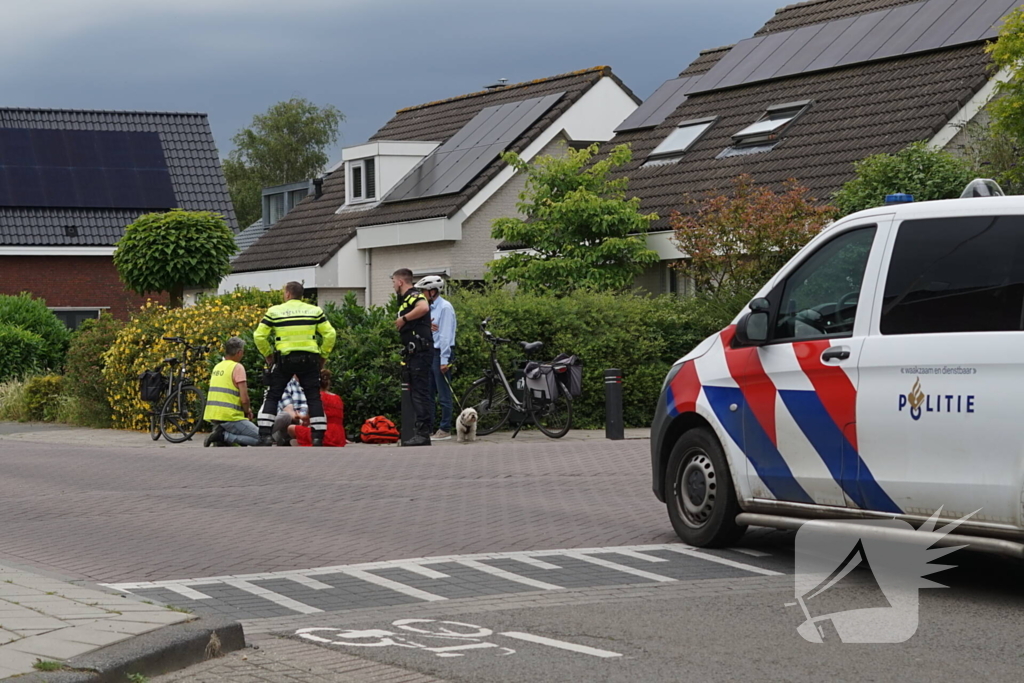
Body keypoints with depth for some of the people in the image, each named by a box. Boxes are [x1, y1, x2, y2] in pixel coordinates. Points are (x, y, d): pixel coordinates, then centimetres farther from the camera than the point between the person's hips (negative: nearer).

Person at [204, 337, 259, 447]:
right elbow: (244, 399, -15)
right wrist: (247, 411, 6)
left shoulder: (217, 367, 16)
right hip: (230, 417, -8)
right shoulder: (237, 367, -9)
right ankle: (224, 435, -14)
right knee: (260, 439, -3)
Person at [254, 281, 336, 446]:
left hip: (284, 359, -1)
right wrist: (323, 356, 12)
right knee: (314, 398, 7)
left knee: (272, 397, 8)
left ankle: (265, 436, -1)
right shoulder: (315, 311, 8)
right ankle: (318, 438, 2)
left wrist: (268, 354, 12)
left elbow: (259, 336, -1)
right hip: (309, 360, 1)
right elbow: (330, 334, 2)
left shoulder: (274, 311, 3)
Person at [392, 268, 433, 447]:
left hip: (420, 351, -11)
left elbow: (423, 307, -31)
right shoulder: (405, 299, 21)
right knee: (416, 391, 11)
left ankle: (423, 433, -13)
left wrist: (403, 318, -21)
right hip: (414, 352, 11)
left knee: (420, 391, -11)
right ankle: (422, 432, 15)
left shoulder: (413, 296, -10)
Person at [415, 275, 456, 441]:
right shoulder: (430, 308, 15)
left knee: (443, 395, -4)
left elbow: (445, 334, -15)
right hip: (429, 353, 9)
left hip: (441, 354, -9)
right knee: (428, 394, 10)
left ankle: (445, 430, 0)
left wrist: (444, 360, -18)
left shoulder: (445, 308, -10)